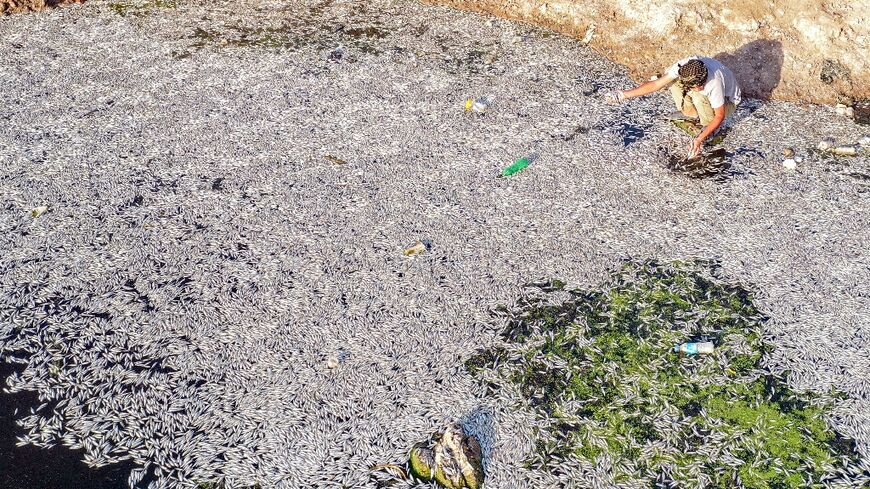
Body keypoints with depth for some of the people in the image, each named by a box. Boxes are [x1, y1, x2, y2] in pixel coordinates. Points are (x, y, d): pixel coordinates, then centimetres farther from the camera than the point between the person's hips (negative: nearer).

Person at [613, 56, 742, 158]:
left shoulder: (714, 84, -42)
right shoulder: (684, 67, -29)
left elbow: (720, 116, -32)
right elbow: (657, 84, -28)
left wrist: (700, 139, -41)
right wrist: (626, 94, -37)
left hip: (728, 102, -5)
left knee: (698, 97, -38)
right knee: (672, 78, -16)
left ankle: (710, 126, -8)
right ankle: (691, 113, 4)